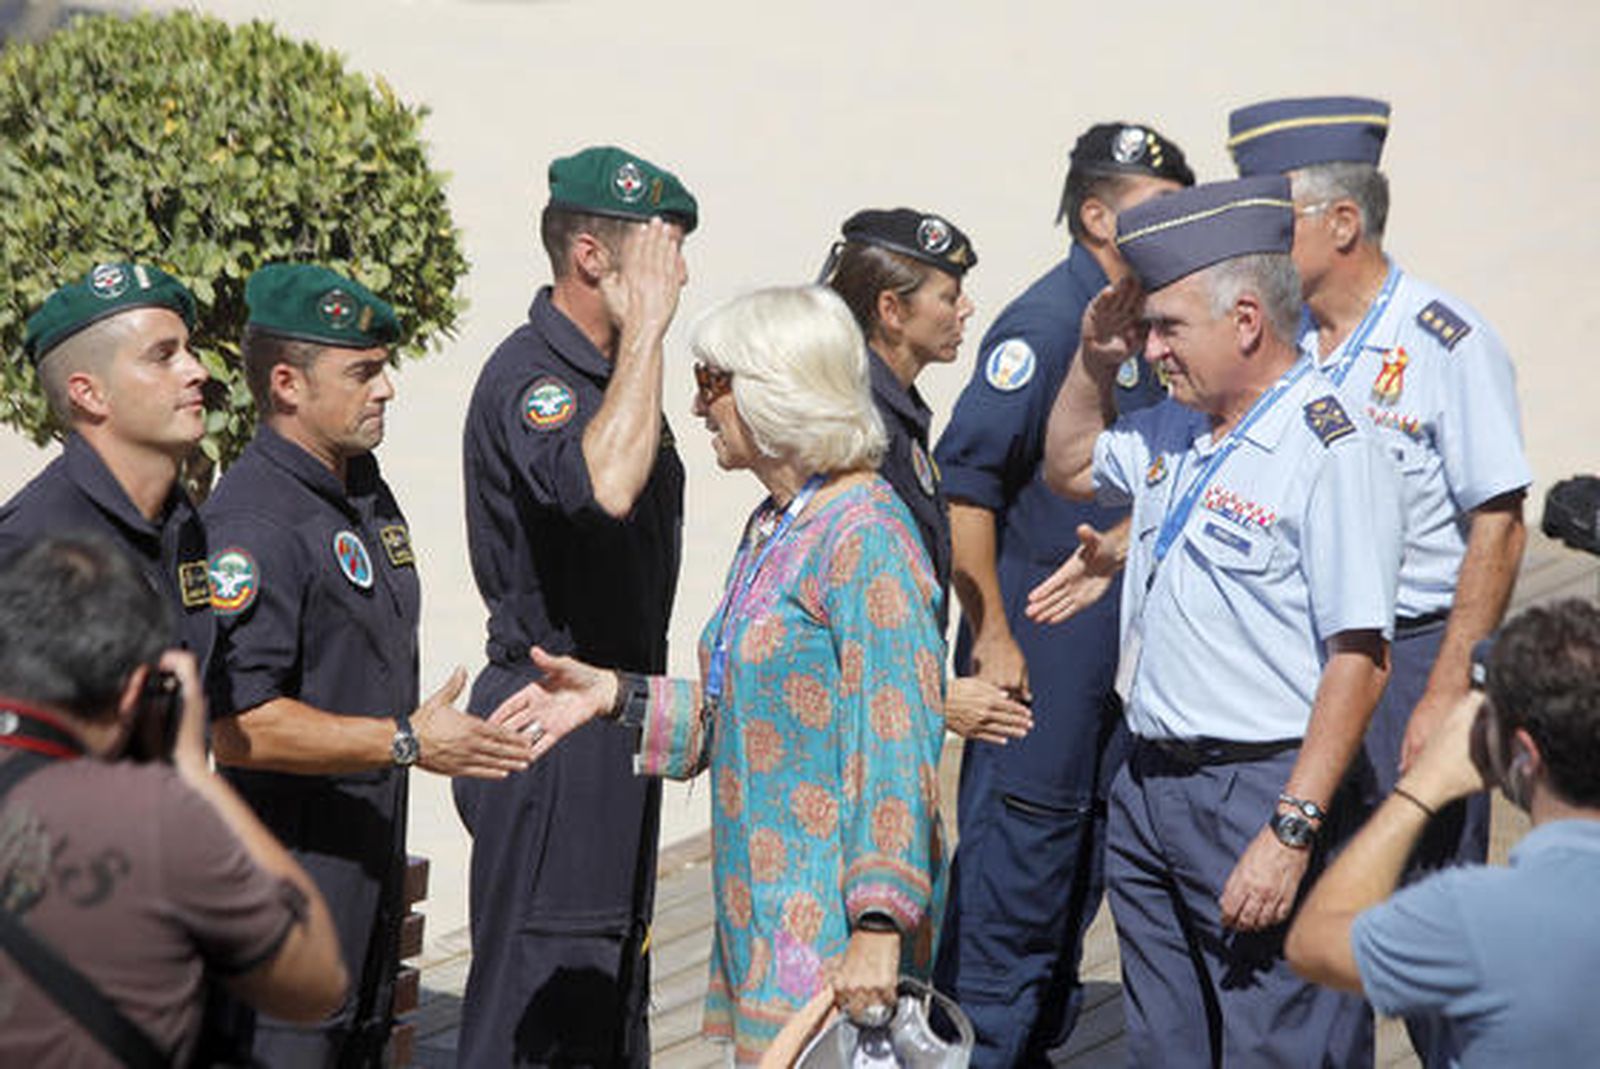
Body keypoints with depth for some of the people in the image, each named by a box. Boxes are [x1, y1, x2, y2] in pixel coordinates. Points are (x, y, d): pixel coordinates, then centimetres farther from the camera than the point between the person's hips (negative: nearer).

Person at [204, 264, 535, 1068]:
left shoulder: (365, 491, 12)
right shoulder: (250, 524, -20)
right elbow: (237, 724, -27)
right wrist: (406, 741, -24)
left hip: (370, 850, 10)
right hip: (290, 864, -10)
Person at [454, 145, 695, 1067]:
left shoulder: (612, 371, 12)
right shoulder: (529, 377, -19)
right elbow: (603, 485, -40)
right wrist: (645, 329, -30)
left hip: (618, 720, 10)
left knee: (614, 990, 17)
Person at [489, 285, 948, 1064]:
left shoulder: (863, 536, -15)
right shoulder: (773, 529, 15)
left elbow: (896, 748, -20)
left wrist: (879, 926, -25)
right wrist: (616, 696, 12)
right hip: (761, 913, 9)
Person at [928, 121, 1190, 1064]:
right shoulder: (1047, 322, -15)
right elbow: (965, 481, -19)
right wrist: (991, 633, -20)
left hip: (1115, 626, 9)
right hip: (1038, 628, -9)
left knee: (1086, 834, 14)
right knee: (1017, 835, -3)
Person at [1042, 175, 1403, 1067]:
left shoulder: (1330, 452, -17)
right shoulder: (1174, 431, 11)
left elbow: (1359, 660, -21)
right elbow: (1069, 466, 32)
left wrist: (1291, 832, -23)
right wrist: (1096, 358, 13)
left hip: (1263, 794, -9)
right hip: (1149, 786, 9)